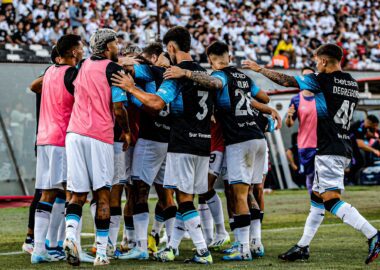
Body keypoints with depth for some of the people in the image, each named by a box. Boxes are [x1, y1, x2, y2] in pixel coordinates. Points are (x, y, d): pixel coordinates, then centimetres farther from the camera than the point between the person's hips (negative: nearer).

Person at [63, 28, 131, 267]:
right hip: (100, 135, -5)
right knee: (103, 194, 3)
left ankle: (70, 235, -16)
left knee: (78, 194, 9)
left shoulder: (83, 67, 15)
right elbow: (118, 109, -6)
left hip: (74, 133, 5)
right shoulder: (113, 70, -2)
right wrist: (127, 132, 12)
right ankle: (101, 252, 1)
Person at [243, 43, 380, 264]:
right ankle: (303, 247, 19)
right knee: (318, 197, 14)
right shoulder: (352, 84, 13)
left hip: (329, 150, -9)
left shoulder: (325, 80, -10)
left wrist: (259, 69, 6)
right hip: (344, 149, 9)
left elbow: (286, 81, -5)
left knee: (331, 199, -14)